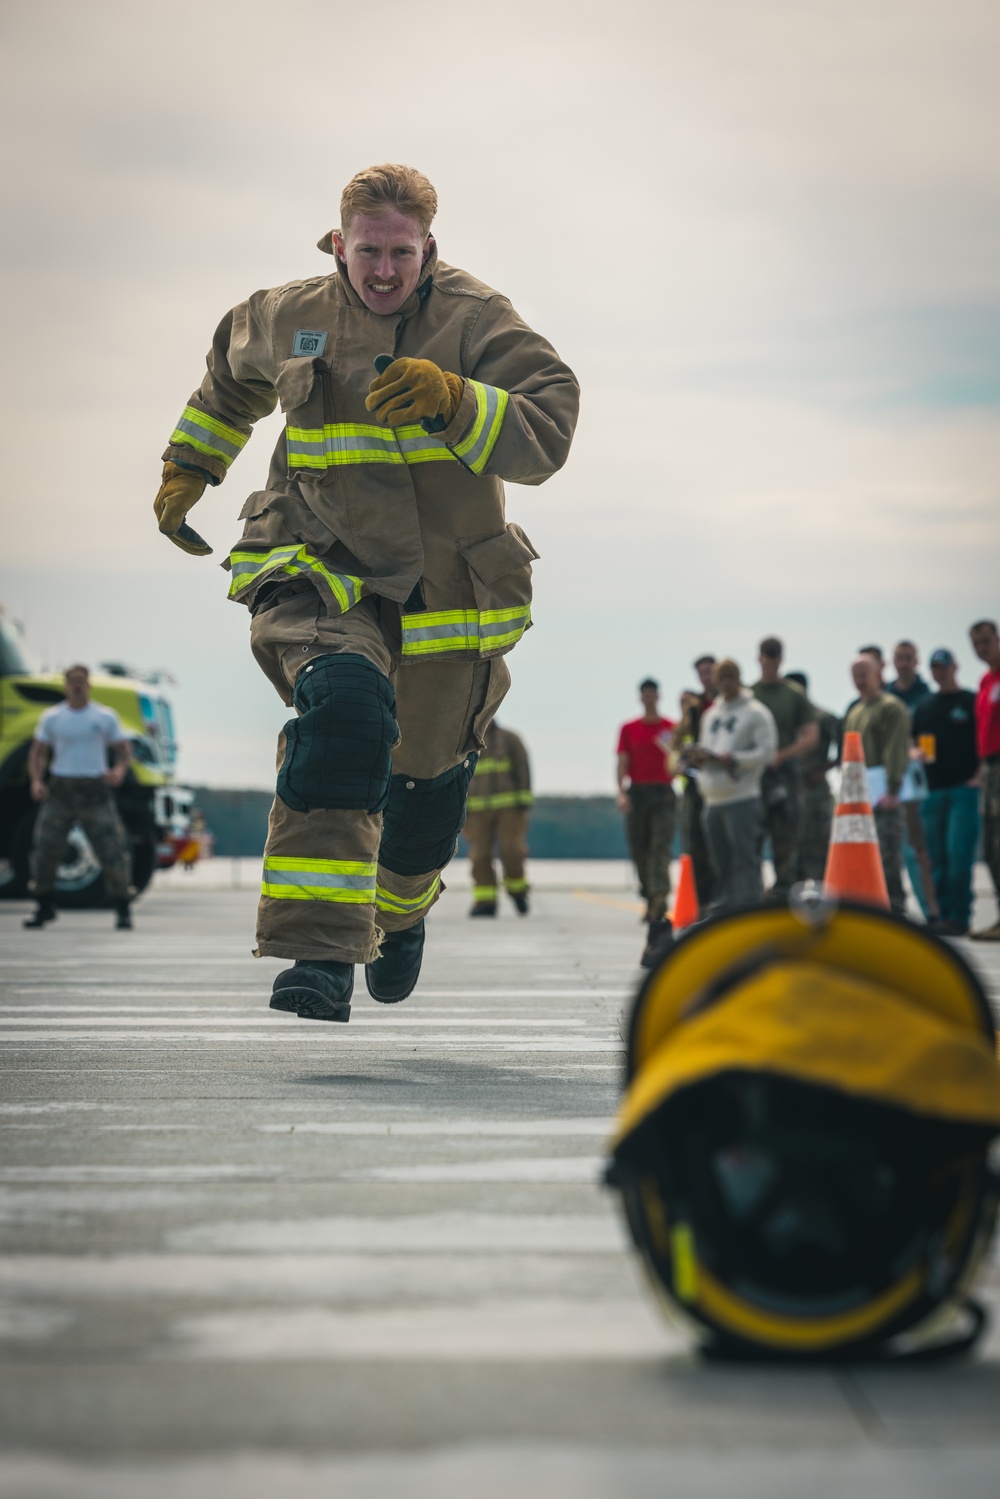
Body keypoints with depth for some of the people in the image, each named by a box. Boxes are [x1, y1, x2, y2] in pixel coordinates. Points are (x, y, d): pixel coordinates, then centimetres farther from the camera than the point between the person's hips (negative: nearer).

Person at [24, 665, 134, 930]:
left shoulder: (106, 717, 4)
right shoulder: (51, 717, 7)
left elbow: (124, 749, 8)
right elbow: (38, 752, 8)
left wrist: (119, 769, -13)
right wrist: (36, 781, -9)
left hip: (95, 789, -1)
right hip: (60, 788, 1)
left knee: (113, 849, -6)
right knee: (44, 849, -1)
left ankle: (123, 911, 4)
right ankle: (45, 908, 15)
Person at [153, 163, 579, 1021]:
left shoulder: (475, 322, -8)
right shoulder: (290, 319, 1)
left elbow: (546, 437, -20)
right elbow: (234, 368, 26)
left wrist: (450, 397, -34)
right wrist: (188, 466, 28)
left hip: (445, 594, 1)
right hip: (322, 572, 0)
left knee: (426, 779, 14)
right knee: (346, 707, -31)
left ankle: (401, 912, 51)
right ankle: (320, 951, -34)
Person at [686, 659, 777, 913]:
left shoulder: (756, 712, -2)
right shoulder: (711, 714, 21)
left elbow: (766, 752, -10)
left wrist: (733, 759, -18)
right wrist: (698, 756, 3)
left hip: (742, 799, -7)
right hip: (713, 801, 7)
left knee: (744, 859, -11)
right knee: (720, 862, 12)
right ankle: (723, 908, 18)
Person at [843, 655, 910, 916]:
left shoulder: (891, 707, -5)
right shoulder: (854, 711, 21)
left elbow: (896, 752, -14)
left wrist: (892, 789, -21)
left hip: (884, 798, -8)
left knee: (887, 854, -11)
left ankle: (895, 908, -9)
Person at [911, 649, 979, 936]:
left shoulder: (971, 702, 3)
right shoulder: (924, 705, 18)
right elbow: (913, 742, 25)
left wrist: (979, 775, -12)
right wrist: (916, 754, 2)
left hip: (964, 790, -5)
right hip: (932, 790, 5)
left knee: (958, 853, -13)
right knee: (938, 858, 5)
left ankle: (959, 917, -11)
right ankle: (944, 914, 10)